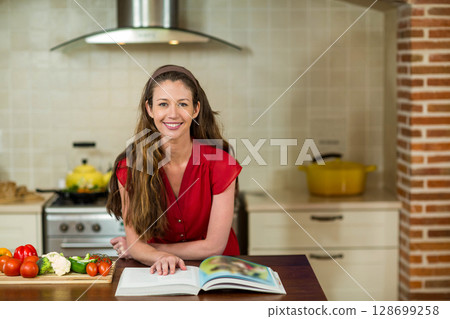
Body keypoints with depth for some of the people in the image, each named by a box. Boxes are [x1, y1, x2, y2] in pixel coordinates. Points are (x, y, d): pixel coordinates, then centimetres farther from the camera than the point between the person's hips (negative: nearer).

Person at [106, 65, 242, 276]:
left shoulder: (219, 162, -13)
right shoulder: (129, 165, -9)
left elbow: (214, 246, -11)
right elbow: (134, 242, -8)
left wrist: (151, 249, -7)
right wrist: (162, 257, -29)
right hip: (160, 274, 0)